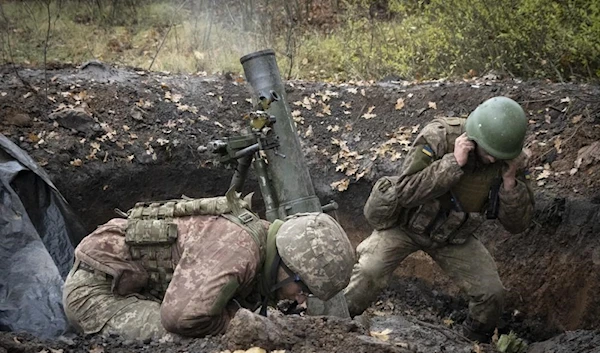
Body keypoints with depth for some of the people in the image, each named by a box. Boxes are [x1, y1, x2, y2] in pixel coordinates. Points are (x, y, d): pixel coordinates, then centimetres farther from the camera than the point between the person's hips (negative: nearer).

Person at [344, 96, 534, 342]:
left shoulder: (510, 159, -18)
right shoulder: (438, 137, -29)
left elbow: (517, 224, -15)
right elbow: (405, 192, -38)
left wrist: (510, 179, -31)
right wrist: (453, 163, -43)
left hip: (453, 236, 4)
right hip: (405, 223, -3)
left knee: (492, 294, -6)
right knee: (367, 276, -22)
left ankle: (476, 341, 23)